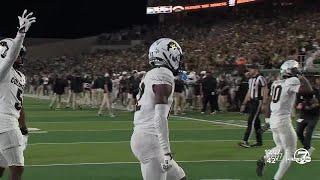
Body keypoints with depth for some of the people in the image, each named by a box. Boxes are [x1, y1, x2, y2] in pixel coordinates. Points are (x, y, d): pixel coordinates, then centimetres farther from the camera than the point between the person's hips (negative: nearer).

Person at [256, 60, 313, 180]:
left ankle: (262, 160, 8)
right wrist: (301, 77, -10)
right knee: (290, 152, 4)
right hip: (283, 121, -8)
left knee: (280, 148, 26)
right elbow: (308, 90, -24)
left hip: (273, 120, 8)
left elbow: (269, 104, 15)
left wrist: (267, 119, 22)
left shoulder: (276, 83, 10)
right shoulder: (292, 82, -12)